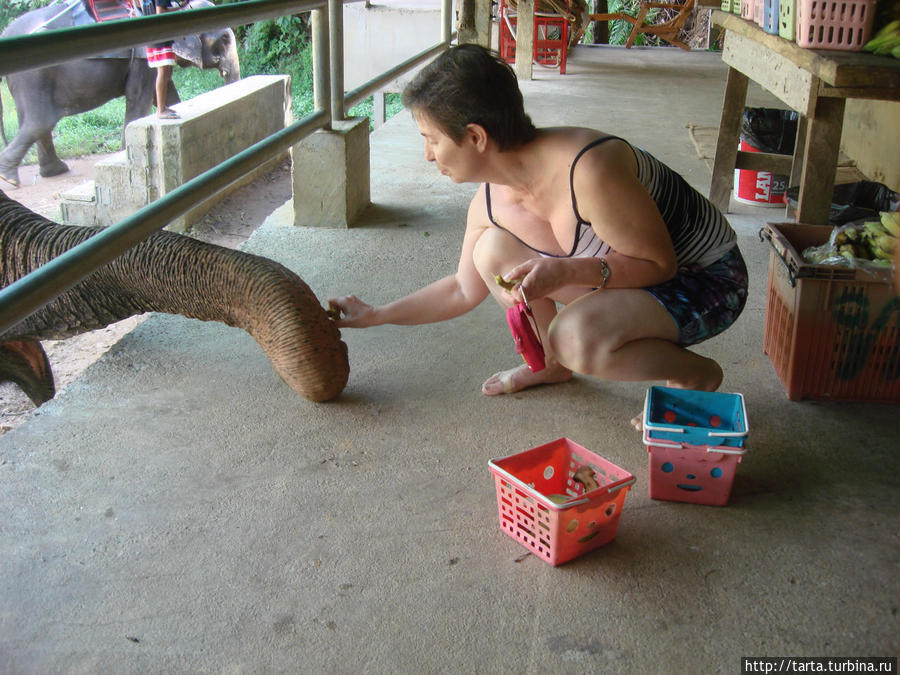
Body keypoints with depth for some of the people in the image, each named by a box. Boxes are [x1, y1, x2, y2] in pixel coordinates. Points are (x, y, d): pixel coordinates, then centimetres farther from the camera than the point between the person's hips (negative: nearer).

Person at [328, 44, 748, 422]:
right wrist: (376, 315, 11)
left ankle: (696, 375, -5)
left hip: (709, 281, -7)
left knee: (576, 336, -33)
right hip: (632, 272, 7)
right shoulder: (490, 203, -8)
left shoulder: (589, 170, -34)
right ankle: (552, 362, 16)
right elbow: (465, 289, 9)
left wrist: (565, 272, -38)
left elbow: (660, 264, -24)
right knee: (494, 251, -6)